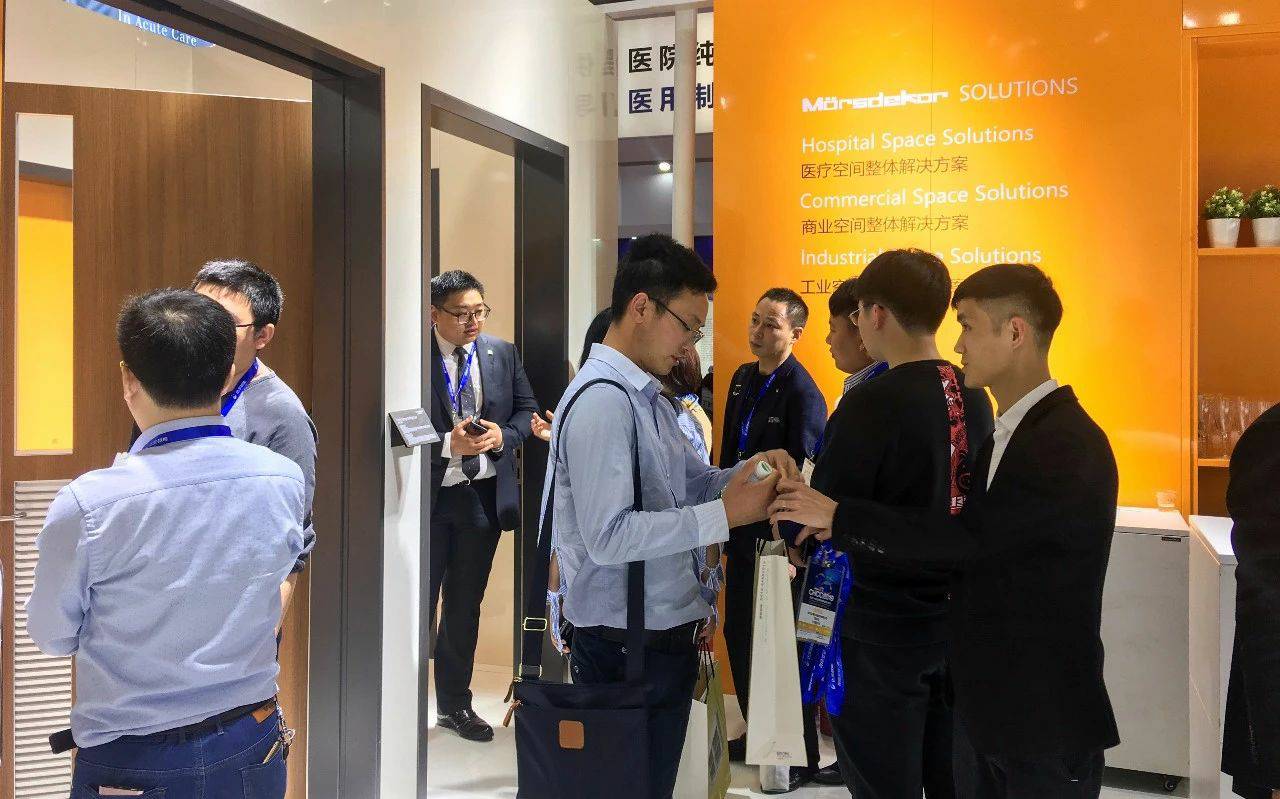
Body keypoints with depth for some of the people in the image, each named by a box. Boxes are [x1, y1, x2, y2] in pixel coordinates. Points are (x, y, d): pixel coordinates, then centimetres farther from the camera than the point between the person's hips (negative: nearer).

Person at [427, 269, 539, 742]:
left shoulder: (502, 354, 3)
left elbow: (527, 409, 9)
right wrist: (448, 444, -23)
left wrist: (503, 436, -10)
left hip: (484, 494, 5)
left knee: (465, 604, 16)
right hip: (430, 494, -4)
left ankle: (454, 704, 31)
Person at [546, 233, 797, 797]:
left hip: (664, 631, 9)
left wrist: (744, 473, -2)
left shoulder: (647, 396, 12)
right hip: (626, 644, -9)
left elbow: (692, 483, 18)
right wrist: (726, 514, -24)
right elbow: (609, 536, -26)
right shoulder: (603, 399, -19)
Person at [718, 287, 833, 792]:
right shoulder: (742, 377, 8)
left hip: (777, 535, -8)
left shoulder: (802, 392, -19)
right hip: (742, 528, 8)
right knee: (738, 633, 17)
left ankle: (802, 757, 20)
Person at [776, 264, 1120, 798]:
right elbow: (966, 545, 7)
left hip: (1047, 720, -8)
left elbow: (969, 534, -24)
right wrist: (843, 532, -2)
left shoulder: (1071, 445, -19)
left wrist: (839, 515, -18)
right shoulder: (1001, 437, 9)